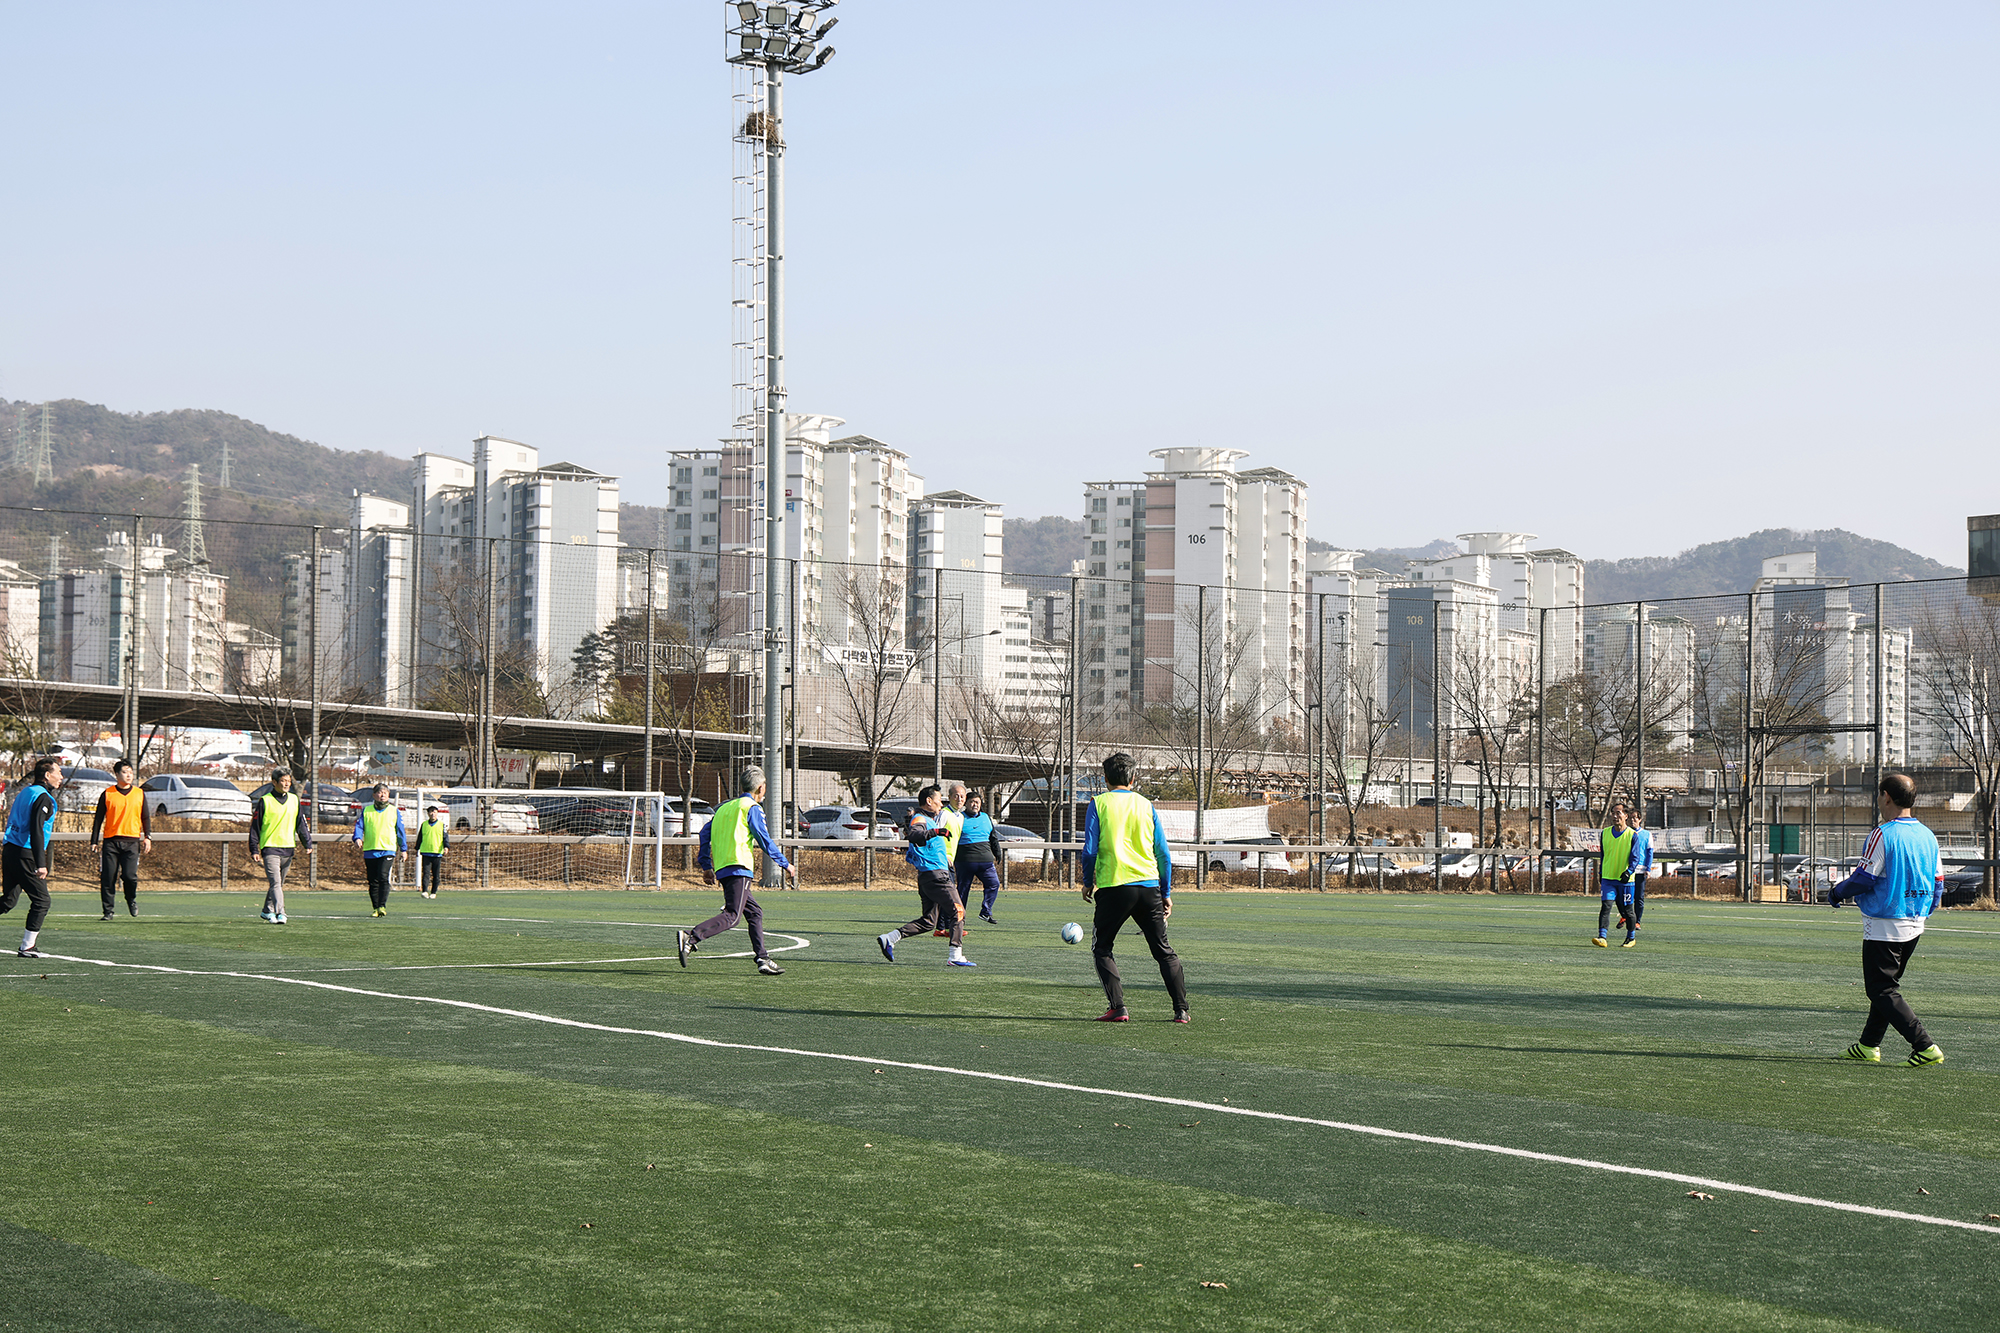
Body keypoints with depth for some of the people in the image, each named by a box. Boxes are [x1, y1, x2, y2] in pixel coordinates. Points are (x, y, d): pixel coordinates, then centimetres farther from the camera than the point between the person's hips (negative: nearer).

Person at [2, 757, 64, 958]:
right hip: (25, 855, -9)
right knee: (41, 900, -1)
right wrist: (40, 864, -25)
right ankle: (27, 947, 0)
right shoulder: (43, 797, -12)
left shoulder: (25, 792, 16)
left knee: (9, 899, 14)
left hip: (9, 851, 9)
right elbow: (36, 831, -21)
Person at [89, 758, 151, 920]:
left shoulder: (139, 794, 11)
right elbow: (98, 818, 8)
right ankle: (109, 911, 5)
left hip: (132, 841, 0)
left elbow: (145, 817, 15)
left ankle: (132, 900, 15)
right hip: (110, 840, 0)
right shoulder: (107, 794, 5)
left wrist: (147, 837, 3)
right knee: (108, 878, -3)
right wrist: (94, 841, 4)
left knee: (130, 875, -13)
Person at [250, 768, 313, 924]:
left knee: (279, 883, 13)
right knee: (275, 882, -15)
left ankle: (267, 911, 28)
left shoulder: (294, 800, 9)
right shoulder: (265, 801, -3)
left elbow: (302, 824, 16)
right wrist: (254, 850, -3)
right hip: (270, 847, -5)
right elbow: (255, 826, 0)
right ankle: (279, 914, -23)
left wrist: (308, 844, 8)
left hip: (288, 848, 5)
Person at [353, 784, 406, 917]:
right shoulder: (366, 810, 10)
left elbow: (400, 831, 14)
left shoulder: (395, 811, 9)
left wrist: (403, 849, 15)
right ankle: (376, 908, 12)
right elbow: (359, 826, 5)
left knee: (383, 877, -18)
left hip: (388, 851, -2)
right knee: (373, 881, 3)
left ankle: (382, 906, -19)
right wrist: (357, 838, -15)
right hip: (370, 851, 2)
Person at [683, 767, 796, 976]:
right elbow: (765, 841, -5)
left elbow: (705, 832, 20)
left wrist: (706, 866, 23)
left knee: (754, 912, 15)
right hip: (739, 867, -9)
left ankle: (762, 959, 11)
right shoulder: (753, 808, 0)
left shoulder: (724, 807, 22)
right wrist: (786, 865, 4)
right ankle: (692, 937, -32)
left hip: (722, 869, 9)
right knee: (732, 916, -15)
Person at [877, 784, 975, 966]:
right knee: (958, 913, -8)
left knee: (929, 922, 9)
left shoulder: (931, 819, 22)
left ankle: (888, 938, 5)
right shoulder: (920, 819, -10)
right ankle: (956, 956, -11)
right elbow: (913, 834, -33)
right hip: (934, 874, -10)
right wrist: (934, 832, -47)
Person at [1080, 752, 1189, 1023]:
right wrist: (1166, 894, 16)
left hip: (1113, 887, -3)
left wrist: (1088, 882, 11)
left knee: (1101, 949, 11)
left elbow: (1090, 850, -4)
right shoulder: (1146, 805, 10)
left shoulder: (1099, 804, 2)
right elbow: (1163, 855, 9)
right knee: (1163, 950, 13)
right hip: (1149, 886, 3)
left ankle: (1118, 1008, -2)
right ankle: (1181, 1009, 7)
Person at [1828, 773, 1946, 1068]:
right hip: (1915, 925, 8)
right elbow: (1937, 881, 12)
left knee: (1882, 989, -3)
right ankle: (1869, 1045, 27)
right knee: (1887, 985, 20)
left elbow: (1864, 878, -16)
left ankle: (1925, 1046, -14)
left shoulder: (1883, 834, -16)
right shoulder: (1928, 836, 7)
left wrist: (1836, 893, 2)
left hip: (1883, 926, -8)